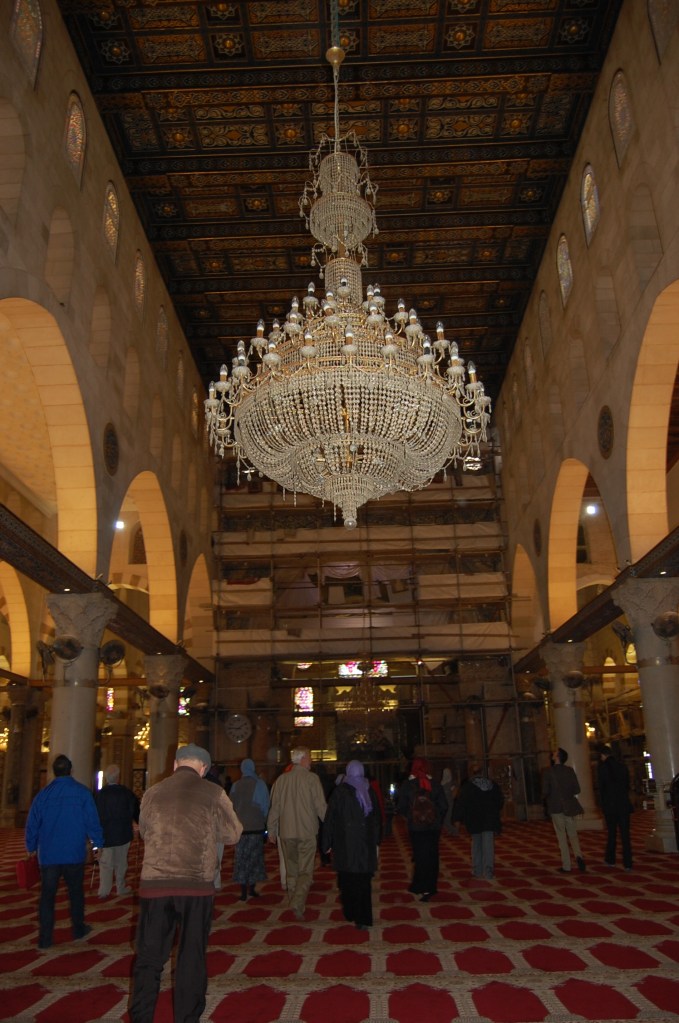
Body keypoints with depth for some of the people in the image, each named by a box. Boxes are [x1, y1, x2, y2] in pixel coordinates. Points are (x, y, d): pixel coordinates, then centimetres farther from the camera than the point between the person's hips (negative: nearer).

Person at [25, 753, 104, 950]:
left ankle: (45, 938, 8)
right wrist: (97, 843, 3)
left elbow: (32, 824, 4)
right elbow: (92, 821, -7)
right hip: (74, 854, -1)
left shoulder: (43, 795, -1)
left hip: (48, 854, 1)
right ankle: (78, 929, 25)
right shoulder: (82, 792, -7)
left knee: (47, 895, 8)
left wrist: (32, 846, 18)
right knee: (76, 892, 15)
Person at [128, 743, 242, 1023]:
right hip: (196, 885, -1)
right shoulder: (213, 793, -4)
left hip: (155, 884, 2)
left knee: (149, 957, 13)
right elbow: (233, 834, 4)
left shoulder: (152, 793, 2)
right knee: (191, 958, 11)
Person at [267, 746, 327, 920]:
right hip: (307, 832, -4)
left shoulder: (281, 779, 3)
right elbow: (321, 806, -9)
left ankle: (294, 904, 21)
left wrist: (271, 830, 17)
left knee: (291, 871, 16)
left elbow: (274, 807, 8)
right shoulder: (312, 778, -9)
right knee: (305, 871, 1)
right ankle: (298, 903, -15)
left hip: (286, 832, 4)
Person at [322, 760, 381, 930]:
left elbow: (330, 818, -7)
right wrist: (376, 840, 17)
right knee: (364, 880, 6)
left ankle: (350, 913, 21)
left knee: (347, 879, 12)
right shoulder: (370, 791, 1)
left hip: (345, 844, -2)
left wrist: (327, 842, -1)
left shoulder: (340, 791, -8)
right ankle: (363, 919, 3)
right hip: (366, 844, 2)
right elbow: (377, 817, 8)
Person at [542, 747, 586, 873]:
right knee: (572, 833, 12)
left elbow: (545, 790, -11)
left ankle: (566, 865, 5)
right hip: (569, 807, 2)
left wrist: (546, 798, 11)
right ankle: (578, 855, -11)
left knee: (561, 836, 4)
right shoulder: (570, 770, -2)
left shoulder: (549, 771, -10)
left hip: (555, 807, -2)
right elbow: (577, 789, 0)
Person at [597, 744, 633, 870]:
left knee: (612, 832, 10)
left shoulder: (602, 767, -7)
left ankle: (610, 859, 20)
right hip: (624, 804, 2)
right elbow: (627, 785, 8)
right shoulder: (622, 765, 4)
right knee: (625, 833, 2)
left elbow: (601, 787, -5)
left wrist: (603, 804, 6)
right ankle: (627, 863, -1)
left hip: (610, 805, -2)